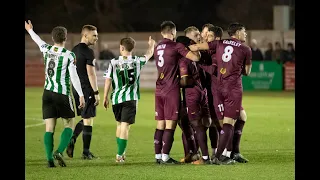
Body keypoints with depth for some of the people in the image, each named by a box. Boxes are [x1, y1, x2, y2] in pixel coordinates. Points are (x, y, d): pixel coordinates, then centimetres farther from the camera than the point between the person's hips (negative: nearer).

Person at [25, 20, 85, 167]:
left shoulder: (47, 50, 4)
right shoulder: (69, 55, -10)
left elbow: (39, 41, 25)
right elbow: (74, 76, -13)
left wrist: (30, 30, 46)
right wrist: (81, 95, -10)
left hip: (48, 93, 4)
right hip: (63, 94, -4)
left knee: (49, 128, 2)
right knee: (69, 125, 7)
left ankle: (50, 158, -5)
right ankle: (59, 151, -13)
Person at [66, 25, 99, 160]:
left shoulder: (74, 50, 12)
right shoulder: (88, 52, -14)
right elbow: (91, 73, -18)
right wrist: (96, 92, -14)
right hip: (87, 90, -8)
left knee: (84, 119, 20)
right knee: (88, 120, 0)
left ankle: (72, 140, 1)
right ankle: (86, 152, 4)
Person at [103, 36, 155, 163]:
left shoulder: (114, 63, 0)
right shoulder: (137, 61, 0)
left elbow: (108, 80, -1)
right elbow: (149, 54, 18)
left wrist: (105, 97, 8)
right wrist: (151, 45, 39)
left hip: (116, 98, 2)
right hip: (130, 98, -2)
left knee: (119, 124, 20)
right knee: (125, 125, -3)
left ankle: (121, 153, 28)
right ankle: (120, 155, -10)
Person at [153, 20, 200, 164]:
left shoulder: (157, 48, 13)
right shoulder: (176, 46, -9)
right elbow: (195, 58, -15)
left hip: (159, 90, 7)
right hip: (172, 90, -7)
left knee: (160, 124, 10)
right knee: (170, 124, -5)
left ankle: (158, 156, 10)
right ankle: (165, 157, -8)